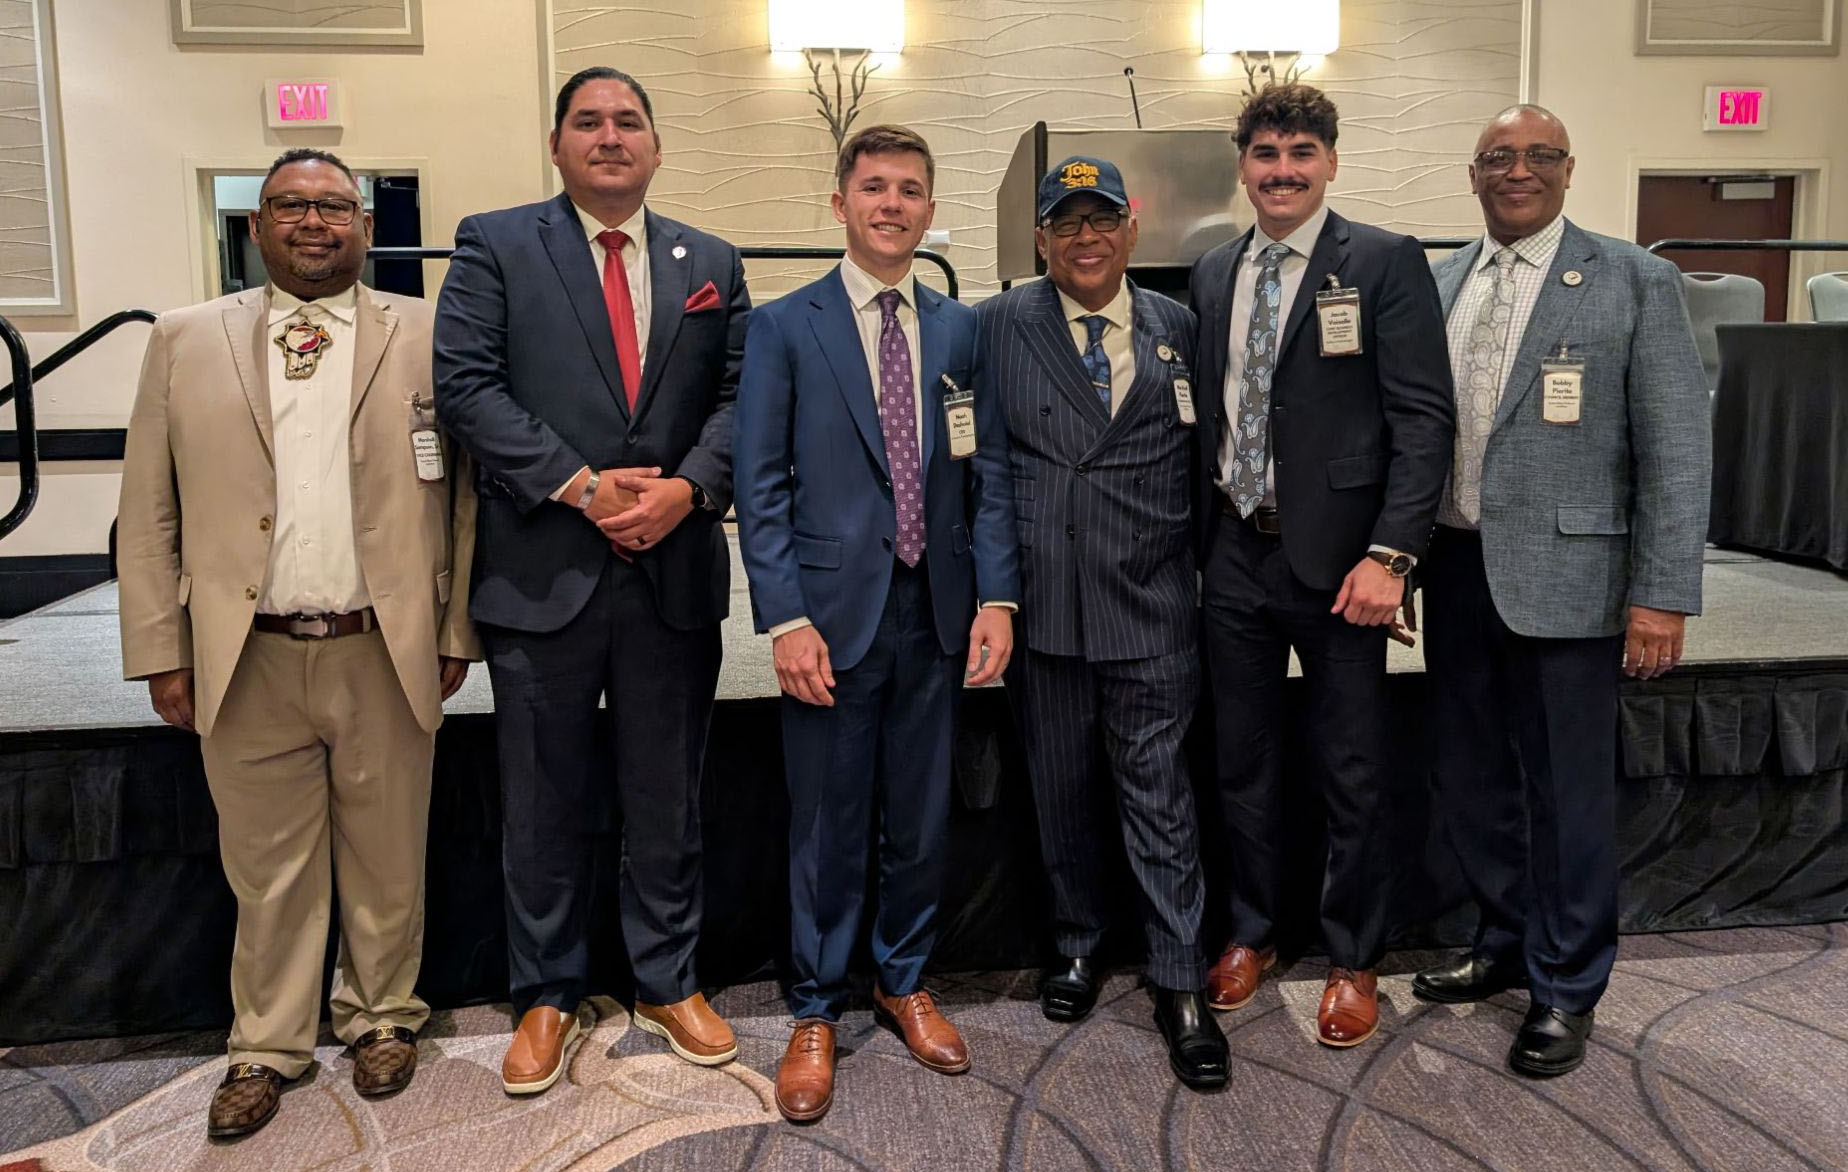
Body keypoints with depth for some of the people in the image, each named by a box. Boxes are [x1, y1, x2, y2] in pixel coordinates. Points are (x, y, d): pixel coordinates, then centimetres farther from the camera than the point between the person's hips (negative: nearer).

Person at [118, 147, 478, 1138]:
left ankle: (382, 1015, 34)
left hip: (385, 655, -1)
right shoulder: (185, 341, 7)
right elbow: (149, 511, 6)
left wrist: (458, 633, -2)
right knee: (267, 870, 13)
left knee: (387, 860, 12)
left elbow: (467, 492, 1)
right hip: (248, 660, 1)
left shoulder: (428, 338, 2)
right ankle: (268, 1046, 32)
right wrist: (160, 651, 2)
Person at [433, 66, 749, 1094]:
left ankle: (670, 981, 30)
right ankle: (549, 997, 28)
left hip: (675, 570, 2)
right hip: (544, 572, -2)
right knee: (545, 805, 10)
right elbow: (465, 384, -6)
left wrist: (686, 488, -12)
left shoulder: (712, 265, 12)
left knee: (667, 799, 13)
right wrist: (578, 485, -15)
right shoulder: (495, 245, 4)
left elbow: (742, 394, 5)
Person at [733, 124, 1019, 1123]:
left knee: (919, 819, 14)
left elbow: (988, 475, 8)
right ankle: (815, 1014, 25)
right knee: (826, 829, 7)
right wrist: (786, 618, -12)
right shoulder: (784, 327, -1)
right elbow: (761, 486, -5)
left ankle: (905, 983, 35)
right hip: (832, 616, -3)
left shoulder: (960, 329, 9)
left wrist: (996, 598, -2)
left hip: (936, 615, 3)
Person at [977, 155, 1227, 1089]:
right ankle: (1078, 945, 34)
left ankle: (1179, 985, 16)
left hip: (1150, 604, 0)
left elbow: (1203, 455, 10)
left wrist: (1202, 567, 4)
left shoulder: (1179, 330, 6)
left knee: (1158, 792, 4)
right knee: (1060, 788, 13)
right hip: (1041, 601, 0)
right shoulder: (997, 326, 2)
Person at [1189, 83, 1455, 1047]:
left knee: (1353, 775, 8)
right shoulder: (1212, 274, 11)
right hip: (1233, 556, 5)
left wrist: (1389, 554, -18)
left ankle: (1353, 960, 27)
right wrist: (1197, 541, 8)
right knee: (1243, 764, 15)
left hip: (1336, 558, -4)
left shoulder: (1385, 263, -5)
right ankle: (1251, 933, 34)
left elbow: (1423, 418, -10)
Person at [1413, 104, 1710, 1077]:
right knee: (1467, 775, 15)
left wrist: (1664, 595, -12)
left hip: (1562, 573, -5)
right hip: (1456, 568, 5)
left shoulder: (1634, 282, -4)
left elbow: (1676, 446, -7)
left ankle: (1565, 987, 25)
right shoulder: (1437, 283, 9)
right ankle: (1508, 942, 36)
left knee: (1568, 786, 5)